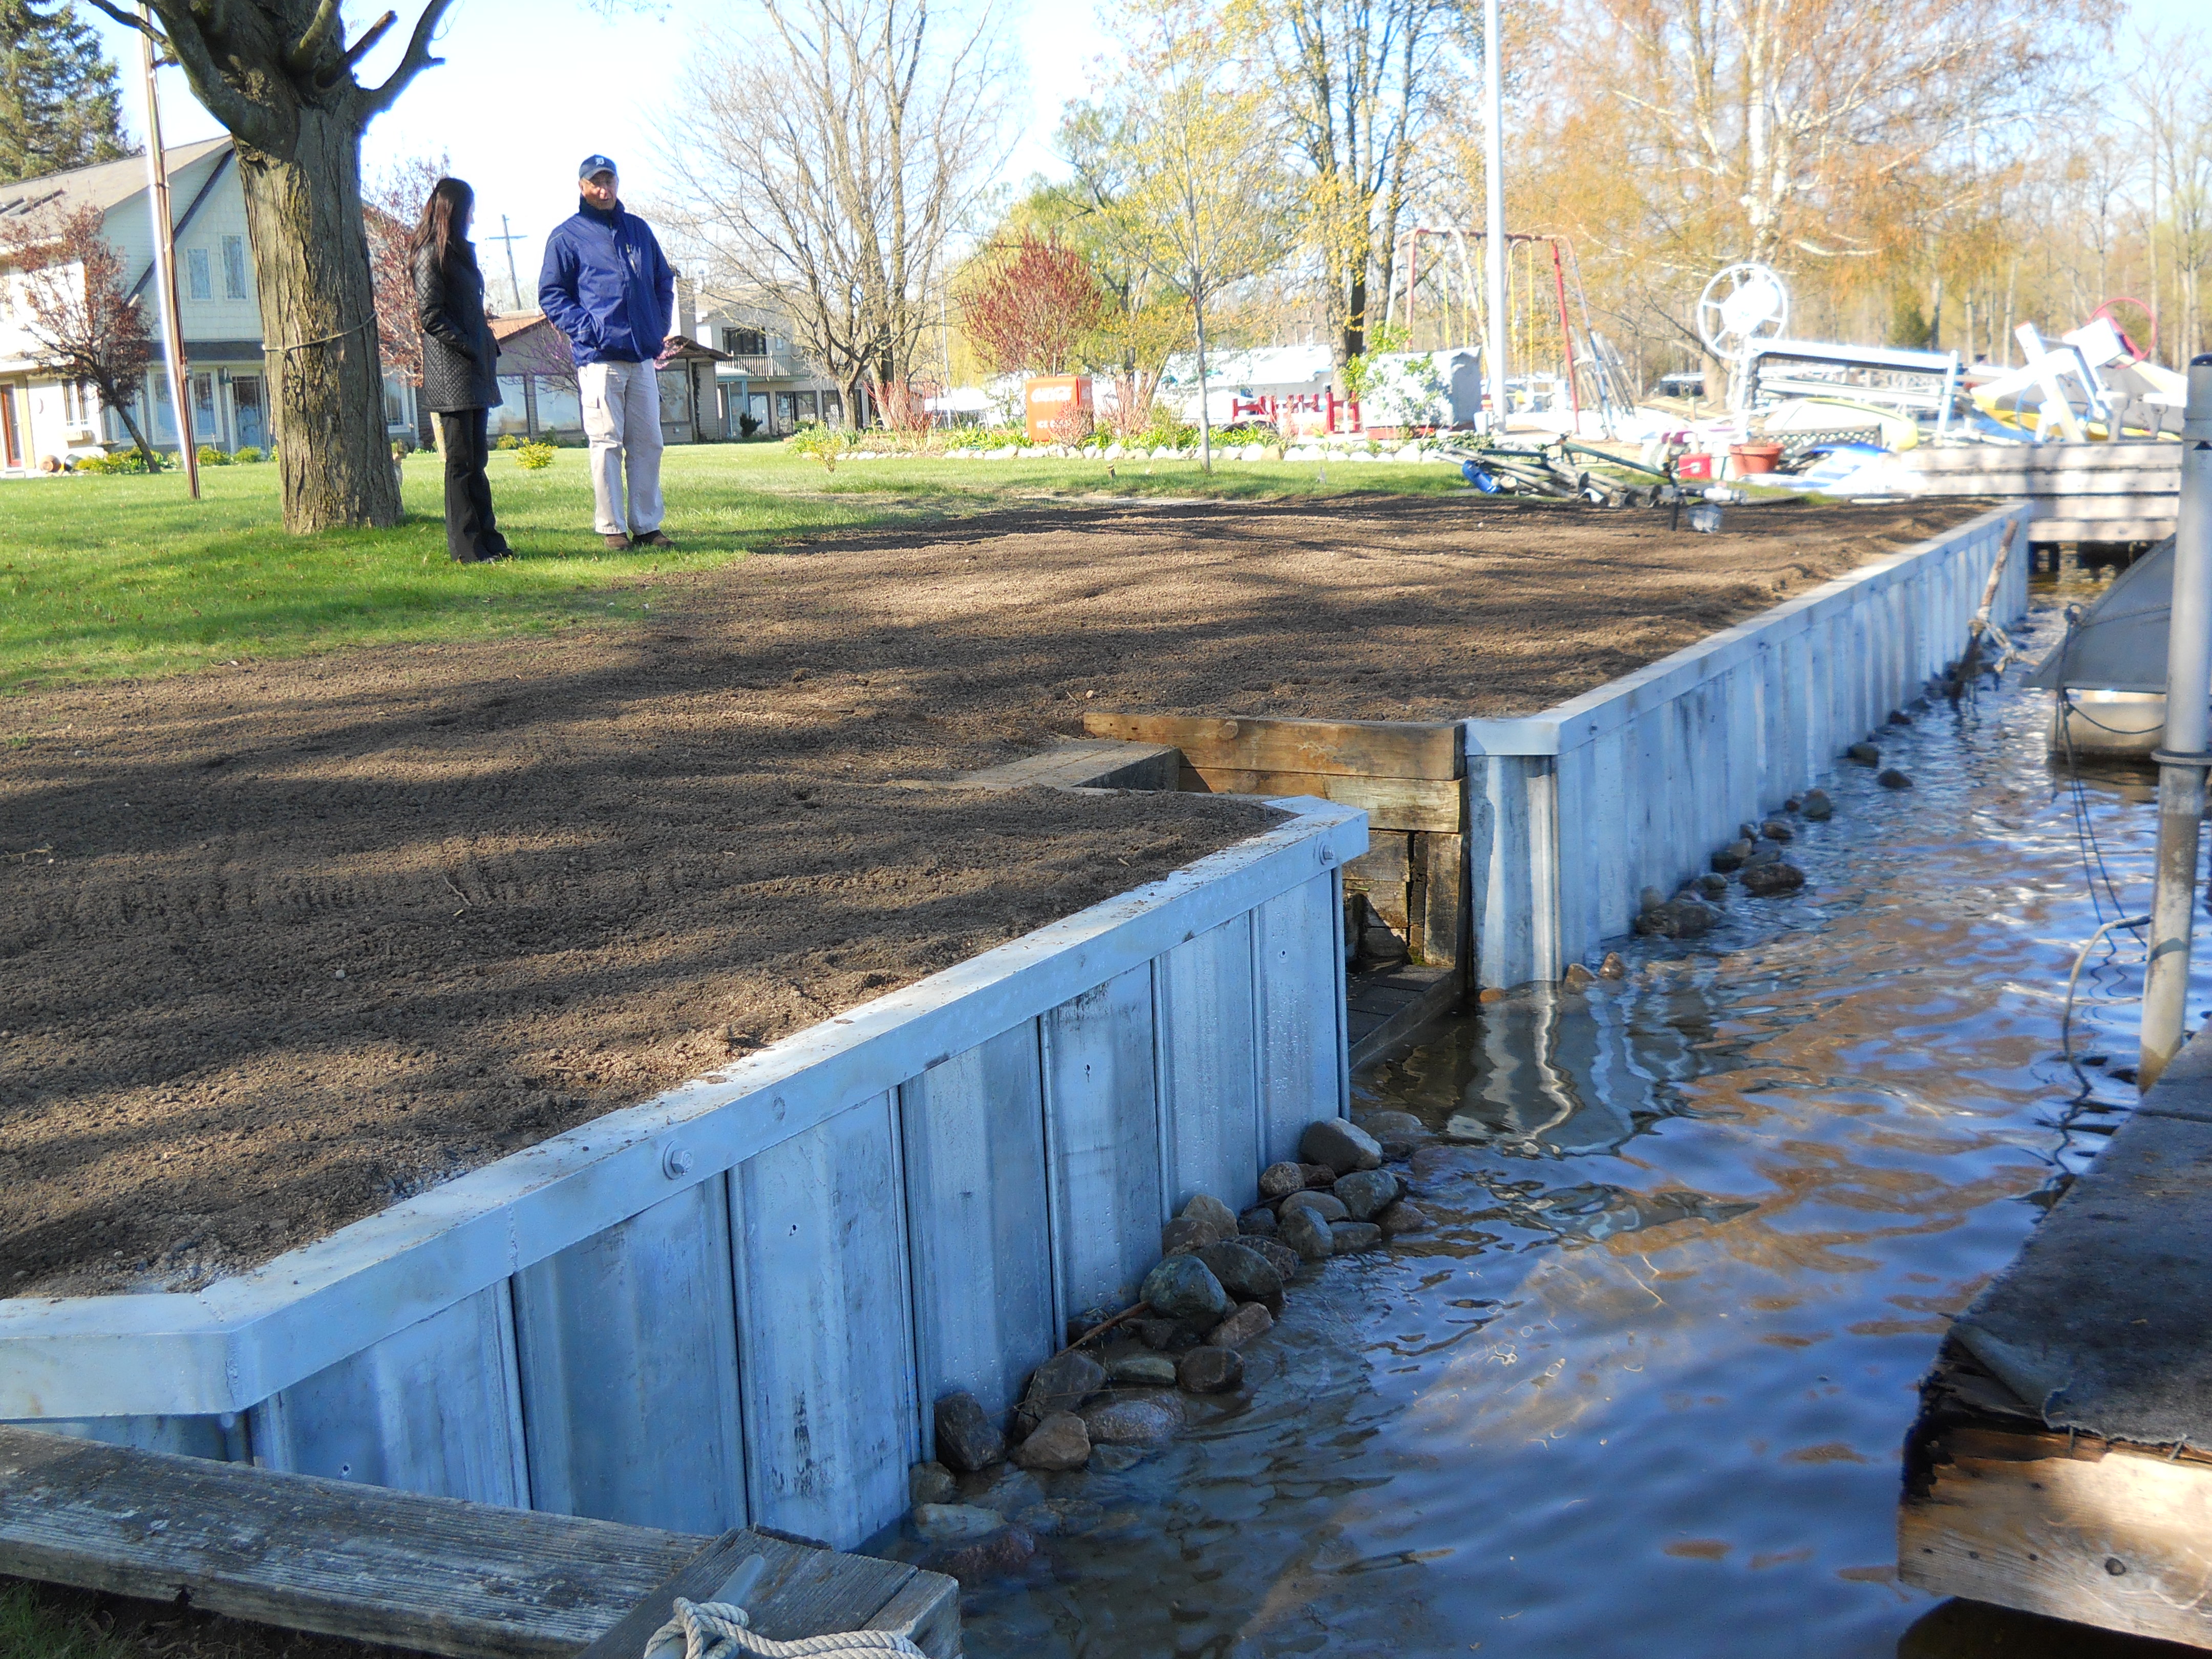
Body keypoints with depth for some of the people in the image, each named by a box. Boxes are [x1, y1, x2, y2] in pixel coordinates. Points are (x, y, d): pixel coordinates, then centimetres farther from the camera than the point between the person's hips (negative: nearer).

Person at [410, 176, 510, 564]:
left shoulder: (460, 252, 19)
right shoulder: (432, 256, -9)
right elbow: (431, 317, -15)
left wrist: (489, 349, 8)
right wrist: (471, 348, -16)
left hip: (475, 370, 9)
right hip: (452, 372, -9)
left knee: (475, 459, 11)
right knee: (461, 460, -6)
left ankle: (486, 539, 14)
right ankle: (466, 546, -3)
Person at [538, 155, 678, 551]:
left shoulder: (638, 229, 18)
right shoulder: (567, 236, 3)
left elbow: (664, 281, 23)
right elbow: (551, 294, 0)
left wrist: (661, 328, 9)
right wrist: (587, 329, -13)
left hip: (643, 356, 5)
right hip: (599, 358, -5)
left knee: (648, 443, 6)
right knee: (607, 444, -5)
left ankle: (647, 526, 12)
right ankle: (612, 529, -1)